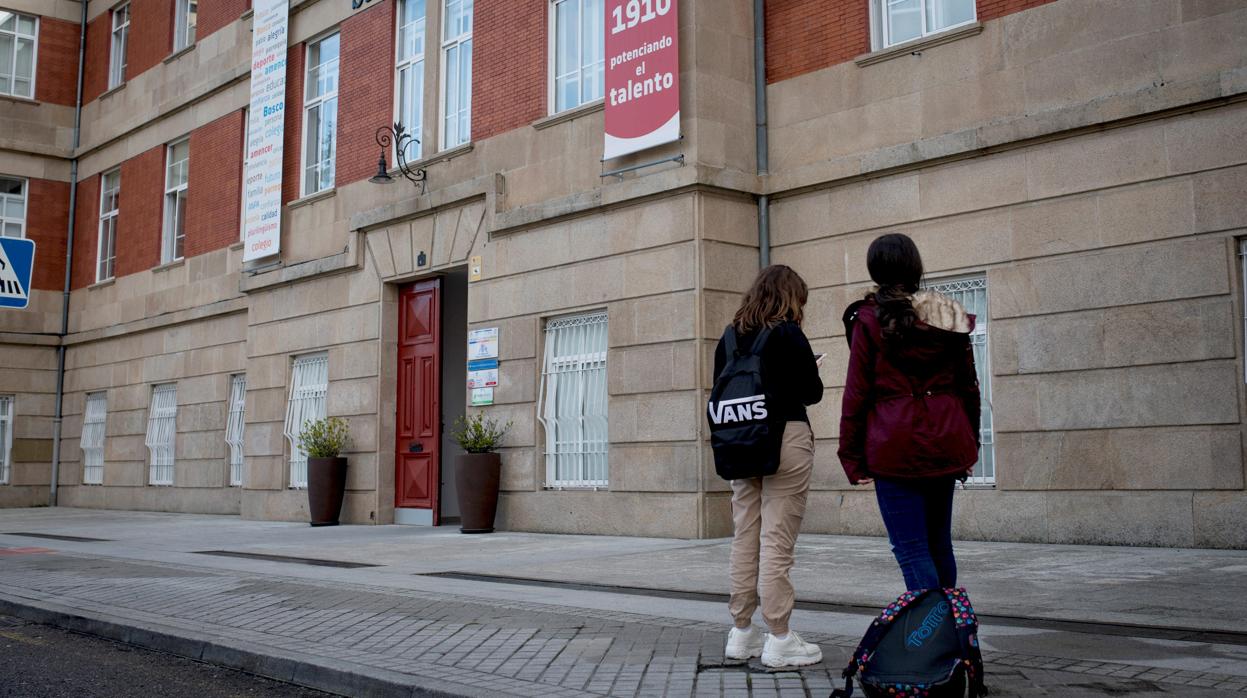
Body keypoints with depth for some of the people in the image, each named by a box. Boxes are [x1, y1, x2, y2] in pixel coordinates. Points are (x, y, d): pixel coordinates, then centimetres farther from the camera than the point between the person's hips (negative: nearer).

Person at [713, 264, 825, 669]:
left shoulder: (730, 337, 10)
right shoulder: (788, 334, -7)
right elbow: (813, 392, -3)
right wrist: (797, 379, 17)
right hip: (785, 437, -6)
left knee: (746, 537, 11)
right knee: (777, 540, -4)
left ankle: (741, 634, 17)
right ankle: (778, 640, -1)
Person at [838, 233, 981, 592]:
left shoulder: (869, 319, -5)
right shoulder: (950, 316, 8)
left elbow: (857, 391, -6)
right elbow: (969, 387, 11)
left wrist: (852, 457, -1)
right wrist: (969, 446, 19)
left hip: (895, 448, -5)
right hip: (945, 445, 5)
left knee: (911, 550, -1)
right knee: (939, 544, 17)